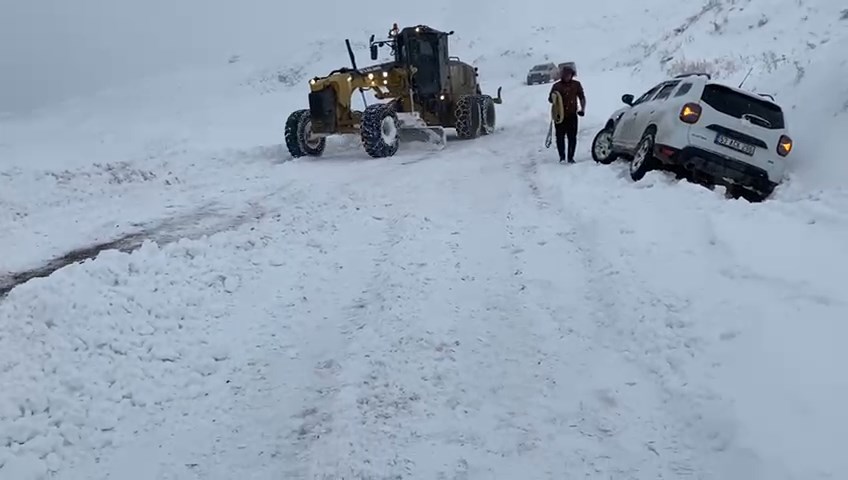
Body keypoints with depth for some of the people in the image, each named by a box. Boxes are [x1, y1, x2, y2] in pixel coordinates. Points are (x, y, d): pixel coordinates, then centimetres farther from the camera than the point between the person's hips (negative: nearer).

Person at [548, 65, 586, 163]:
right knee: (560, 137, -1)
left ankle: (570, 157, 8)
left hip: (572, 115, 1)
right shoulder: (556, 86, 4)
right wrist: (553, 98, -13)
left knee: (572, 137, -1)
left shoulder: (576, 84, 7)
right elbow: (550, 99, 11)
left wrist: (582, 108, -1)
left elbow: (582, 97, 12)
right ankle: (562, 157, 10)